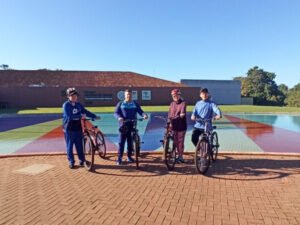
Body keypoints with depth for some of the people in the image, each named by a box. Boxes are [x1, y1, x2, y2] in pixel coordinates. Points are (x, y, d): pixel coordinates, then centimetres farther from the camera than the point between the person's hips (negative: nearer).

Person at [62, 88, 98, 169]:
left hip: (78, 128, 5)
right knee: (70, 146, 5)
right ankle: (71, 161, 17)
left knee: (79, 145, 11)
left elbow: (85, 112, 15)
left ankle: (82, 160, 22)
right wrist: (80, 116, -24)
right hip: (69, 129, -4)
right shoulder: (66, 105, -9)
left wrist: (95, 116, 11)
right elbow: (69, 116, -21)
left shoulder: (78, 105, 8)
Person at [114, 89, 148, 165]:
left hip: (132, 125, 2)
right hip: (123, 125, -2)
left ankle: (129, 156, 21)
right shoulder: (120, 104, 7)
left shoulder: (135, 104, 11)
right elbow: (116, 113, 0)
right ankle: (119, 158, 5)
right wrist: (119, 117, -21)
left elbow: (140, 111, 4)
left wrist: (144, 115, -19)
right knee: (121, 142, -2)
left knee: (130, 142, 8)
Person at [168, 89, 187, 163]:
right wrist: (169, 121, -6)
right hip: (174, 125, 5)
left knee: (180, 141, -2)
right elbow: (170, 114, 8)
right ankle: (179, 156, 23)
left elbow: (183, 110, -19)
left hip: (181, 125, -5)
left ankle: (180, 157, 10)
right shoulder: (172, 104, 12)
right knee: (176, 141, 9)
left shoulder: (183, 103, -3)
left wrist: (182, 114, -39)